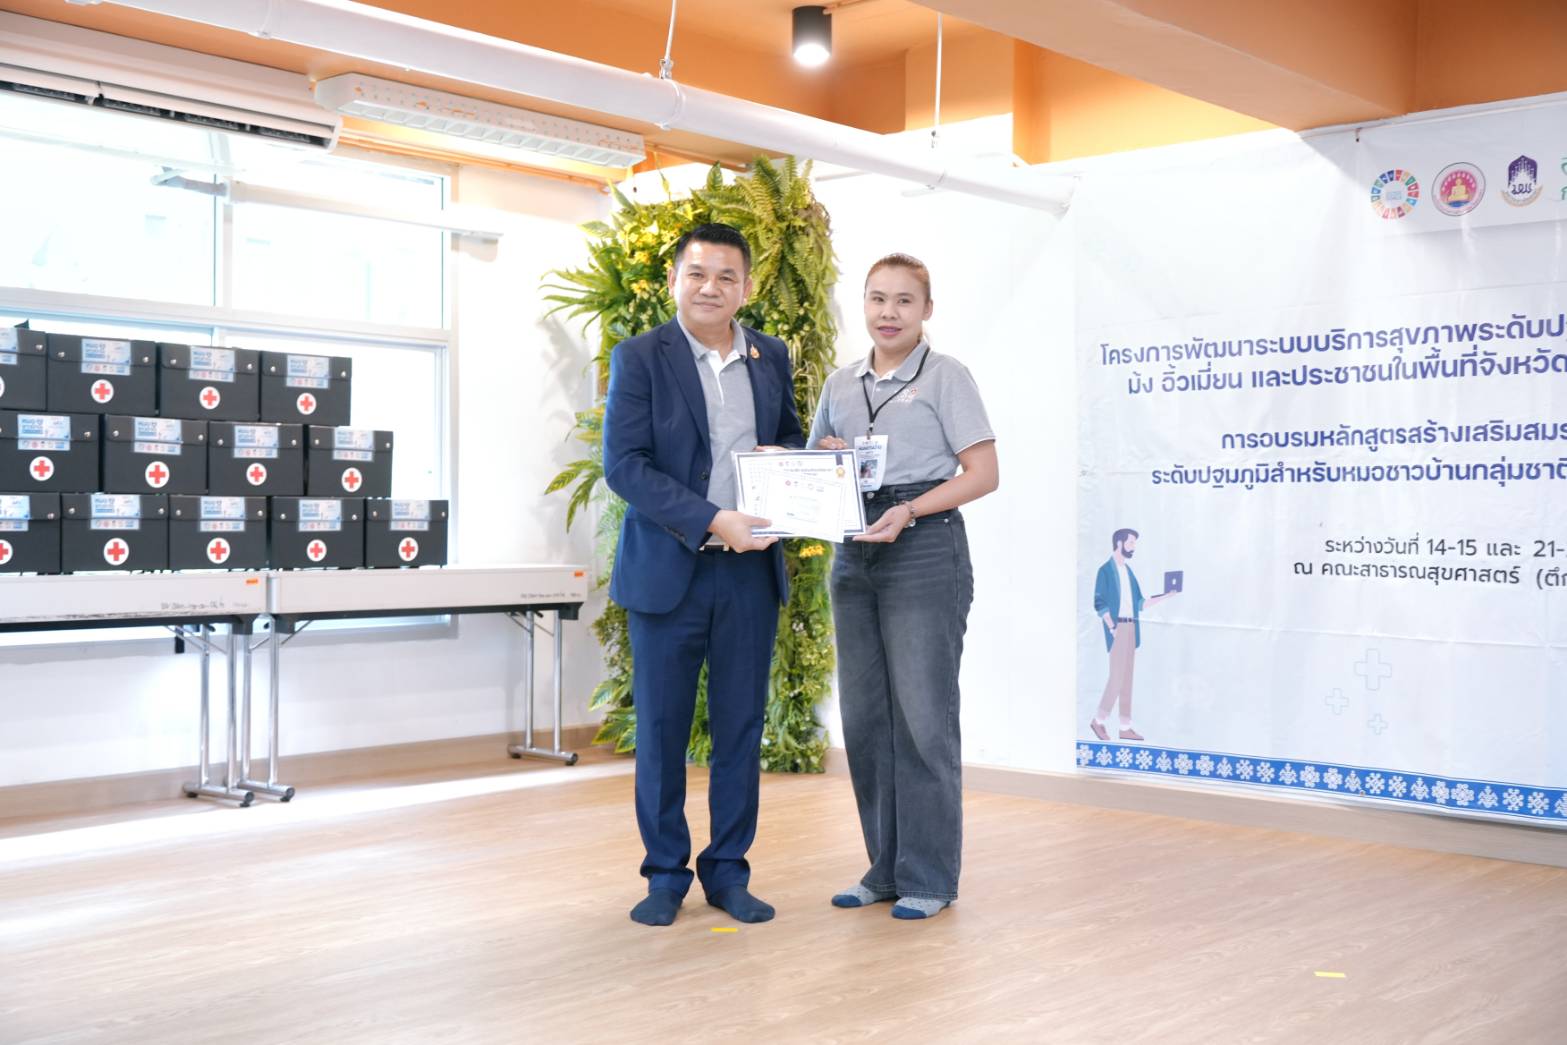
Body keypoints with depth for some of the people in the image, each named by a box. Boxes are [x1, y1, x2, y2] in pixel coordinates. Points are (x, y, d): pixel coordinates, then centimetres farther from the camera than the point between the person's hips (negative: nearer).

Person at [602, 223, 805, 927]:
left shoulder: (772, 358, 9)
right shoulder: (639, 358, -4)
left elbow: (791, 439, 21)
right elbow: (624, 465, -13)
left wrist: (782, 460, -4)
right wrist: (713, 521, -22)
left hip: (751, 571, 3)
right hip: (667, 570, -3)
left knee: (740, 726, 8)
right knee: (661, 729, 5)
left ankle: (728, 870, 21)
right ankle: (665, 873, 19)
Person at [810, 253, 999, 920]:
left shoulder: (945, 376, -1)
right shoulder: (840, 385, 15)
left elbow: (983, 474, -6)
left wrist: (909, 511, -18)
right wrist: (824, 459, -2)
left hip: (925, 549, -6)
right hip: (855, 557, 6)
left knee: (922, 714, -5)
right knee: (863, 715, 8)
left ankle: (929, 877, 5)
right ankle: (885, 868, 19)